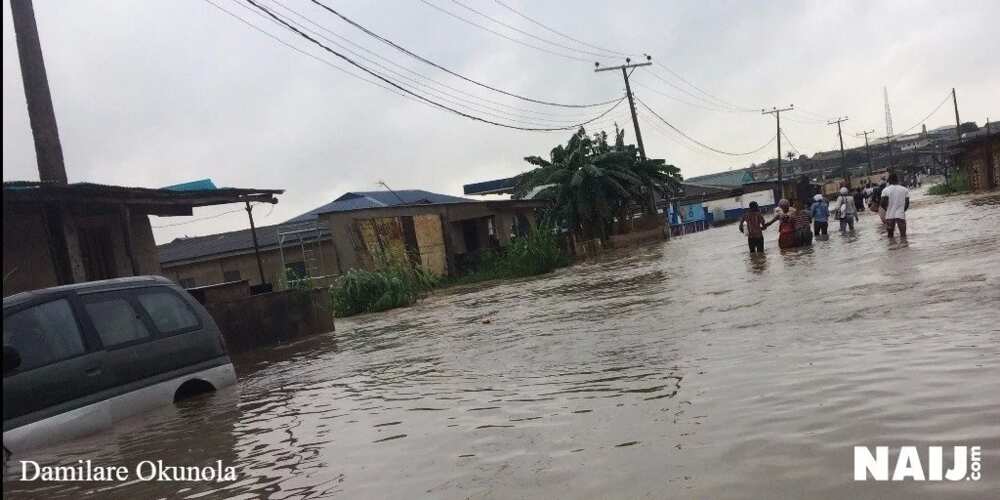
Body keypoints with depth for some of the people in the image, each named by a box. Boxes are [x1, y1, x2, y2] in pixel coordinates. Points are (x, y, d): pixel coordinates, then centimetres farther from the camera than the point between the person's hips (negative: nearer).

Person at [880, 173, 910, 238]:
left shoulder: (886, 190, -4)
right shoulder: (904, 190, 2)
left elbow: (883, 203, -11)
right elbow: (907, 203, 2)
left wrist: (887, 209, 9)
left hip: (890, 216, 0)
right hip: (901, 215, 0)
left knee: (890, 235, 10)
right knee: (903, 234, 3)